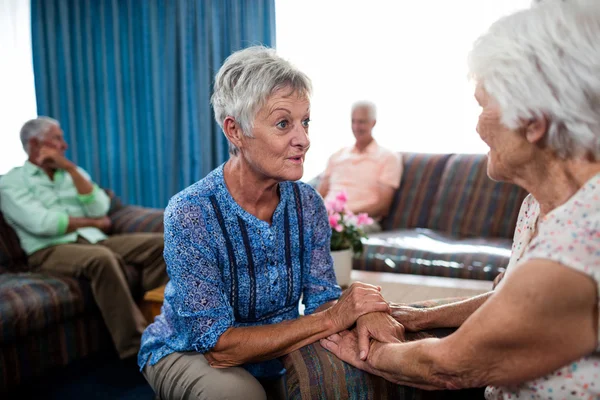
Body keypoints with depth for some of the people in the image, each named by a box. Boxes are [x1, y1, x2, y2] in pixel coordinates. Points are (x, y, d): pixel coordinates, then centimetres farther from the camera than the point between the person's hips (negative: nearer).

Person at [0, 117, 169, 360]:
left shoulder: (73, 173, 20)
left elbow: (100, 209, 2)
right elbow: (42, 224, -14)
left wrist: (70, 168, -2)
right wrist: (94, 222, -2)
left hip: (94, 240, 6)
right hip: (51, 251, -6)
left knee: (158, 243, -14)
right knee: (102, 258, -38)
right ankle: (134, 345, -32)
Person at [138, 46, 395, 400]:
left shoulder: (308, 203, -11)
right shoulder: (191, 214, -26)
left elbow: (321, 299, -7)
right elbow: (218, 346, -27)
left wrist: (361, 312, -30)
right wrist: (330, 319, -31)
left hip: (276, 353, 5)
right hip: (187, 354, -4)